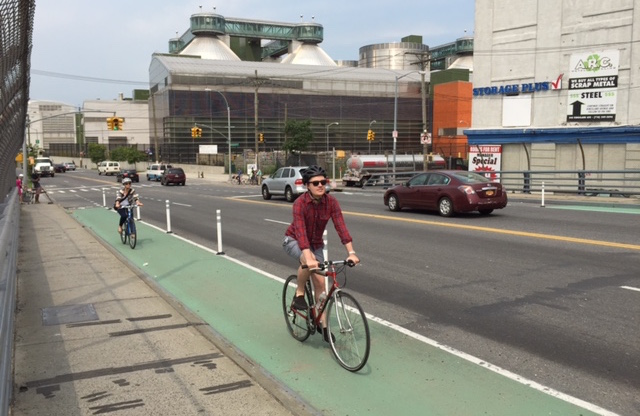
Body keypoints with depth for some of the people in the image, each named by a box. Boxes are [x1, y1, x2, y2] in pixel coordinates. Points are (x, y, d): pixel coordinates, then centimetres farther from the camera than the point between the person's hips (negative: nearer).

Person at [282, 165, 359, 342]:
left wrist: (351, 252, -36)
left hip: (315, 244, 4)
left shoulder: (331, 201, -19)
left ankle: (322, 323, 16)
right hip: (294, 241, -4)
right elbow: (300, 231, -41)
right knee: (308, 262, -37)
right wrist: (308, 257, -53)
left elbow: (341, 227, -25)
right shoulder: (300, 203, -30)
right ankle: (299, 295, -12)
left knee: (320, 283, 0)